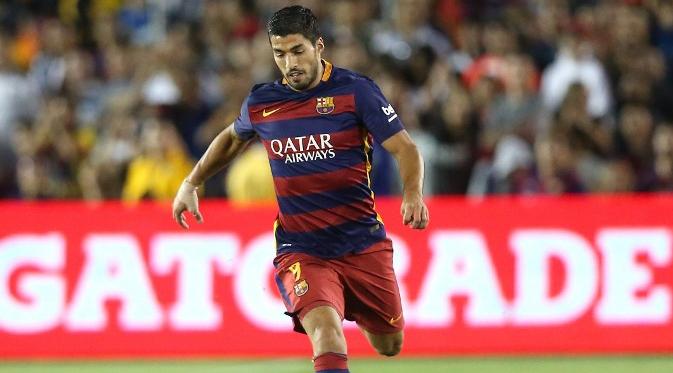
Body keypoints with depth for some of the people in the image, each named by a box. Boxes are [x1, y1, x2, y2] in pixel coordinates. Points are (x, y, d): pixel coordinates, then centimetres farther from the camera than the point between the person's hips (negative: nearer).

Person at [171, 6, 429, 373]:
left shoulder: (355, 90, -7)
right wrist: (191, 183, 20)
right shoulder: (260, 103, 3)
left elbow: (404, 148, -8)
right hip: (300, 250, 0)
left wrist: (413, 195, -26)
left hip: (363, 243, 0)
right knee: (326, 333, -27)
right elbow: (232, 139, 26)